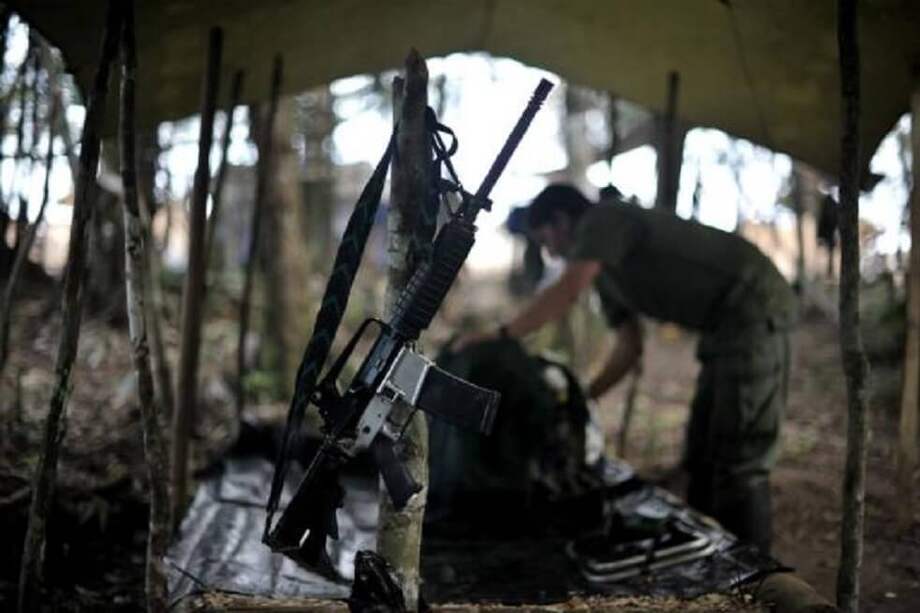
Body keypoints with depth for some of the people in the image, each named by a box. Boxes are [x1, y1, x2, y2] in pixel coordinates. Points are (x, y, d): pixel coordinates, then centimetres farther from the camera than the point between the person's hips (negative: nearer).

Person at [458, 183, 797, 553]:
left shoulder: (604, 219, -7)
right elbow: (629, 348, 23)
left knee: (739, 462, -9)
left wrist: (500, 334, -16)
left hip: (754, 310, -10)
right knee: (701, 457, 14)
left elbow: (567, 291, -22)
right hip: (726, 328, 10)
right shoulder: (607, 273, 20)